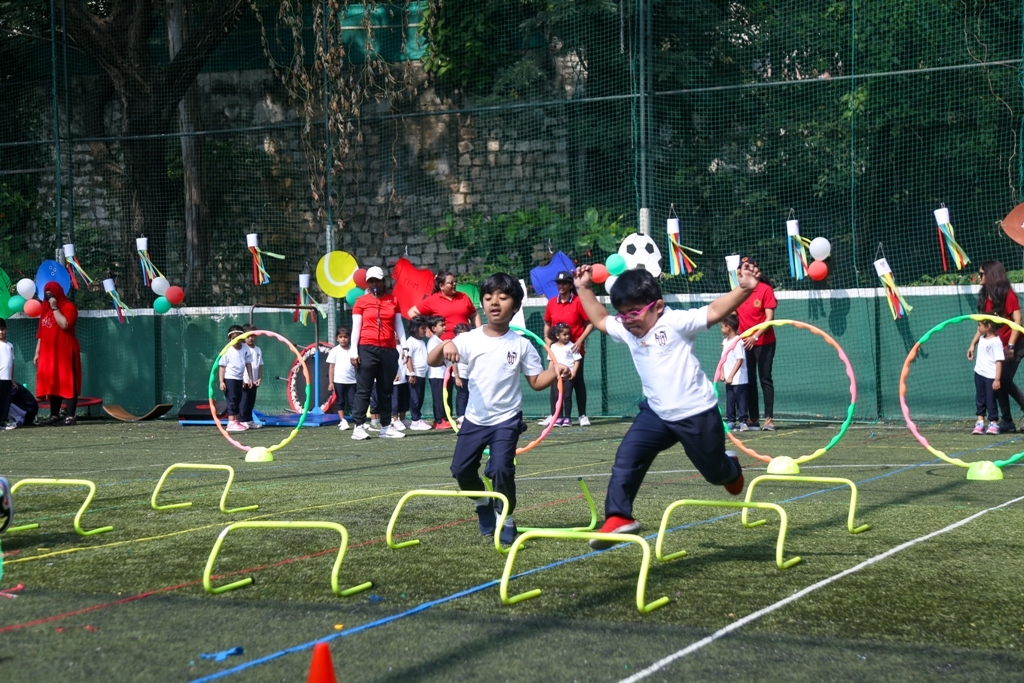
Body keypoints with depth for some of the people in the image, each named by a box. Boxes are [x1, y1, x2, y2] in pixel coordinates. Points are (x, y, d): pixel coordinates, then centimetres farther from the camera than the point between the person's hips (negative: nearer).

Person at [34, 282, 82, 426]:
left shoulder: (69, 307, -4)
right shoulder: (46, 309, 17)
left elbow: (64, 324, -23)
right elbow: (41, 333, 18)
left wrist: (55, 308, -16)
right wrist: (37, 352, 13)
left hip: (65, 352, -7)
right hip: (49, 353, 7)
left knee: (67, 383, -9)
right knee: (51, 383, 6)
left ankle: (70, 416, -12)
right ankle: (54, 415, 10)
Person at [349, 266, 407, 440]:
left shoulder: (393, 301, 12)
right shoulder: (361, 302, 4)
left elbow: (399, 326, 14)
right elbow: (356, 327, 2)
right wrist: (353, 351, -5)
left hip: (389, 350, 3)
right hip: (367, 349, -3)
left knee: (386, 390, 8)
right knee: (364, 389, -4)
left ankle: (385, 427, 12)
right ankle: (358, 427, -4)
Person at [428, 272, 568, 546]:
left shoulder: (521, 345, -4)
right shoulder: (469, 340, -4)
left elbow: (536, 382, -1)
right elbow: (432, 362, -10)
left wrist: (555, 370, -20)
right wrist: (445, 346, -31)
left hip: (507, 419, -3)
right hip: (475, 418, 3)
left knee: (501, 469, -16)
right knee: (461, 468, 6)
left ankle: (506, 521, 4)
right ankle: (483, 504, 35)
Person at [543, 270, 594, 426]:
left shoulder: (578, 302, -8)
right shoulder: (551, 303, 6)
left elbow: (590, 323, -7)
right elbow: (547, 324, 18)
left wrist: (580, 340, -16)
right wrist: (547, 340, 5)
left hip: (575, 349, -4)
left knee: (577, 381, 1)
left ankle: (582, 415, 6)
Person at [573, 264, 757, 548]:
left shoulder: (676, 322, -19)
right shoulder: (626, 331, 2)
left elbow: (715, 311, -29)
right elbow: (600, 319, 20)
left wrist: (744, 289, -42)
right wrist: (584, 289, 15)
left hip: (696, 413, -5)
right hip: (657, 413, 5)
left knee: (714, 471, 13)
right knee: (626, 458, -13)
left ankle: (730, 469, 50)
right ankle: (618, 517, -11)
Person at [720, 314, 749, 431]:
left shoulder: (737, 342, -15)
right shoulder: (725, 341, 11)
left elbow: (740, 360, -20)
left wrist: (731, 376, -23)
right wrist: (723, 373, 4)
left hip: (739, 379, -8)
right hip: (728, 379, 8)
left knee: (740, 400, -2)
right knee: (729, 401, 11)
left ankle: (742, 421, 2)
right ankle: (731, 421, 17)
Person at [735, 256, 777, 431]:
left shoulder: (765, 289, -10)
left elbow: (769, 317, -14)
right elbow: (733, 316, 12)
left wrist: (756, 336, -23)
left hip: (764, 342, -5)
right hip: (744, 343, 5)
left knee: (765, 379, -4)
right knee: (749, 381, 6)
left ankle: (769, 418, -4)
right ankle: (753, 419, 11)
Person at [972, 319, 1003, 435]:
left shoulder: (996, 342, -17)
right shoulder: (982, 338, 7)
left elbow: (999, 361, -19)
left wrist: (997, 379, -22)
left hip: (991, 376, -8)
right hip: (979, 373, 8)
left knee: (990, 400, -1)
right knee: (980, 399, 9)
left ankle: (993, 423, 10)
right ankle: (980, 421, 13)